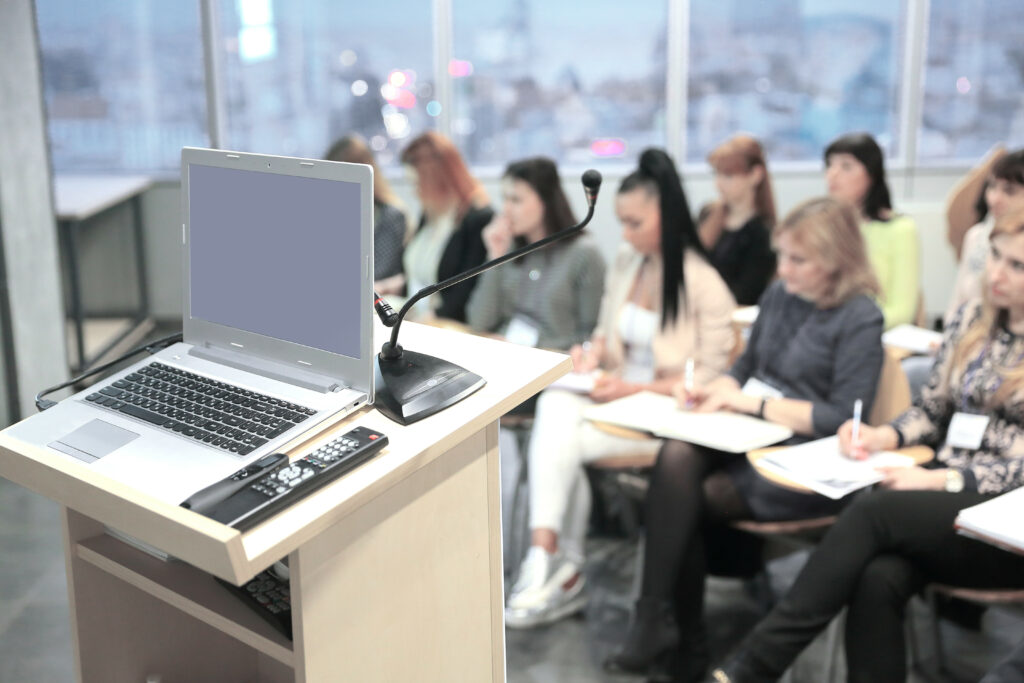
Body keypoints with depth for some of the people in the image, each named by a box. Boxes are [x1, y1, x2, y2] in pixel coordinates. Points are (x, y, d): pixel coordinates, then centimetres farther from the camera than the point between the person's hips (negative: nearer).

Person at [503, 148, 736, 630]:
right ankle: (558, 565, -29)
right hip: (615, 392, 5)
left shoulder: (703, 282, -10)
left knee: (562, 441, -26)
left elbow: (710, 375, -10)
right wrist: (593, 352, -4)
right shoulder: (625, 262, 9)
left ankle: (558, 568, -10)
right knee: (553, 406, -28)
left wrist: (635, 389, -18)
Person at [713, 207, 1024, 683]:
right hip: (944, 493, 4)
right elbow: (930, 411, 19)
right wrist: (886, 436, -1)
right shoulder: (972, 319, 12)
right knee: (878, 579, -29)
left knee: (871, 513, -30)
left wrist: (947, 479, -19)